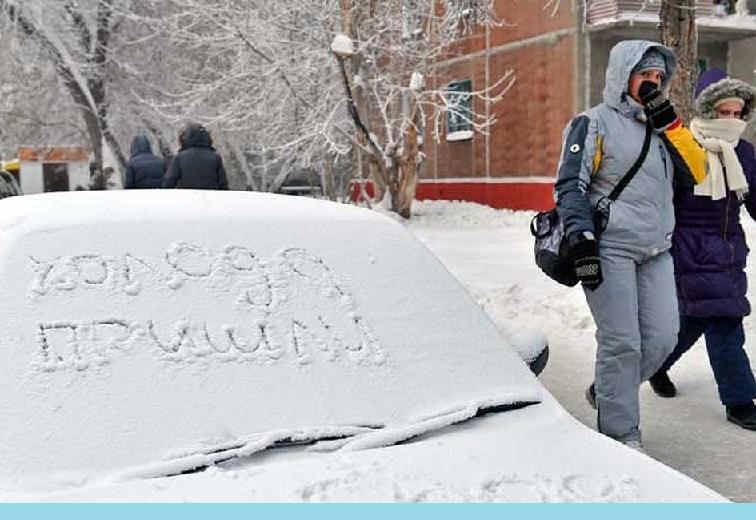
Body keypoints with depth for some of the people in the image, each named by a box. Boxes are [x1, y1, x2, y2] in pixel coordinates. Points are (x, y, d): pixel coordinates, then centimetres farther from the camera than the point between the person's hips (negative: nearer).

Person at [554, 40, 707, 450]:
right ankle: (620, 434, 5)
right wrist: (582, 239, -18)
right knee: (622, 342, -8)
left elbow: (697, 172, 8)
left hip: (656, 251, 7)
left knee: (663, 337, 3)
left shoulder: (661, 127, 19)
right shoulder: (595, 123, -1)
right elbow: (569, 185, -7)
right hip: (610, 248, -6)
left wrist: (669, 123, -2)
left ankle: (608, 393, 27)